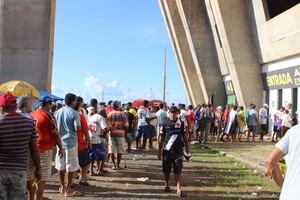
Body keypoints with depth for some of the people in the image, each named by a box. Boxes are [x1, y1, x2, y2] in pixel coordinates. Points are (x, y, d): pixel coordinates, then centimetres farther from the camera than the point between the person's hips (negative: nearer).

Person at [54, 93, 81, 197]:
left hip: (60, 141, 6)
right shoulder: (74, 113, -12)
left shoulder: (57, 112, 5)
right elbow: (77, 129, -18)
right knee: (71, 166, 3)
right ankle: (68, 190, 8)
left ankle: (62, 187, 25)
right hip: (71, 142, -6)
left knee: (61, 165, 14)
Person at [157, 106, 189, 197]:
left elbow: (184, 135, 12)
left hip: (178, 150, 0)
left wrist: (187, 147, 11)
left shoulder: (181, 123, 4)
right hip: (167, 150, 0)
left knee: (178, 170, -1)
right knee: (166, 169, 11)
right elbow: (161, 137, 2)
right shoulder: (165, 123, -1)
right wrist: (159, 150, 1)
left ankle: (179, 189, 0)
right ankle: (167, 185, 31)